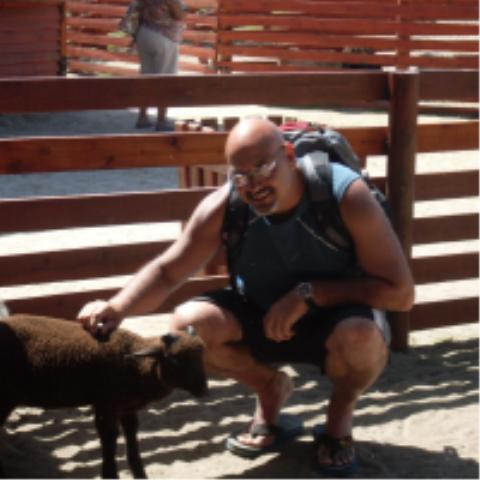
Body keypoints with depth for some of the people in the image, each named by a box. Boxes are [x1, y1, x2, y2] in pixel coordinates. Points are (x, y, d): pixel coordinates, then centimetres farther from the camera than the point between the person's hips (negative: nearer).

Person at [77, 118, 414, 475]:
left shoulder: (344, 194, -28)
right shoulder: (224, 207, -20)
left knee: (360, 335, -38)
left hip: (335, 316, -3)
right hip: (263, 317, 3)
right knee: (188, 324, -23)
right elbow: (167, 271, -14)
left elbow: (400, 293, -26)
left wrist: (309, 293, -32)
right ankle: (270, 389, 9)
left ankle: (341, 409, 0)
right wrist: (117, 309, -34)